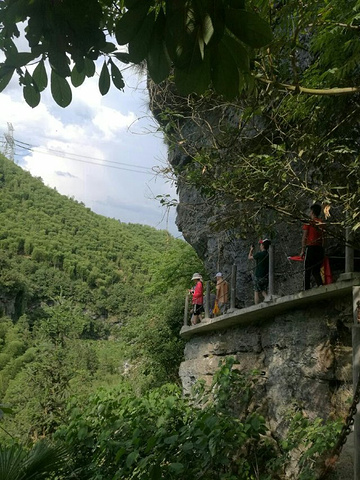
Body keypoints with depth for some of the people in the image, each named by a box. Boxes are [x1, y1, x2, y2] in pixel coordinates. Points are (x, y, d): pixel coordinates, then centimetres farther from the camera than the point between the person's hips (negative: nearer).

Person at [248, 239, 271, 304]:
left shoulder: (259, 254, -16)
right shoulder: (269, 254, 3)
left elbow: (249, 257, 0)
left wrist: (251, 250, 17)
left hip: (258, 276, -6)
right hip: (266, 276, 6)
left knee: (256, 292, 2)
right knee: (264, 292, 13)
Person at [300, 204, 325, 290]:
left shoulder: (308, 222, -3)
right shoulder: (322, 223, 10)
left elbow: (304, 237, -5)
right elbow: (323, 238, 10)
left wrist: (302, 250, -3)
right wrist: (321, 249, 16)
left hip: (310, 247, -5)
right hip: (320, 248, 5)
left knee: (307, 271, -2)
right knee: (316, 271, 12)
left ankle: (306, 290, -6)